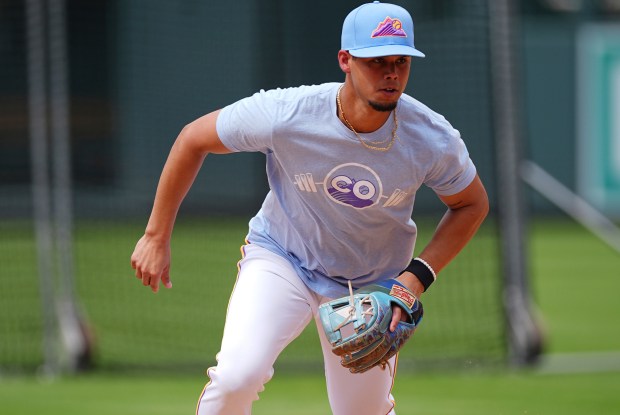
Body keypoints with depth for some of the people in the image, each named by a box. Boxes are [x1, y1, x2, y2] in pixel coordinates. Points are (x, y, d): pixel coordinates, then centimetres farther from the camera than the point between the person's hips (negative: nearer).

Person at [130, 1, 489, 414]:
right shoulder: (284, 115, -29)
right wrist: (156, 237, -7)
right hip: (280, 257, -2)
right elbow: (193, 139, -12)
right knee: (237, 375, -27)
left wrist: (418, 276, -16)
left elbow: (472, 204, -3)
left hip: (370, 284, 2)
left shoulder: (433, 140, -23)